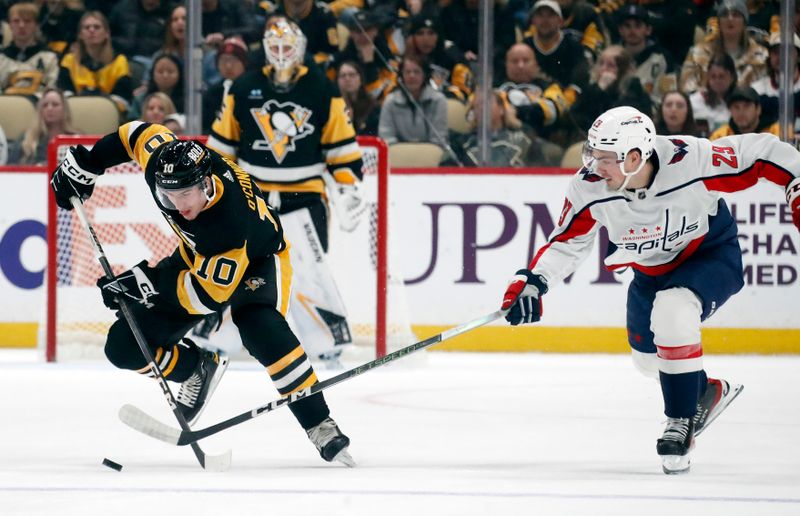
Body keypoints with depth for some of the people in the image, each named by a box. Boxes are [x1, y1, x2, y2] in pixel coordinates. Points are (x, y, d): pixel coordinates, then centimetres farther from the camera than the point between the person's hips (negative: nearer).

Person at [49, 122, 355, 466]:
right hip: (198, 255, 6)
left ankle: (320, 426, -28)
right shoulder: (164, 161, -28)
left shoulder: (232, 223, -42)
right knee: (124, 346, -5)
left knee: (260, 328, -38)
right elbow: (138, 133, -5)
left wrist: (149, 282, -37)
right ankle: (199, 368, 23)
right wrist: (84, 165, 0)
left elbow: (210, 295, -34)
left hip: (257, 260, -6)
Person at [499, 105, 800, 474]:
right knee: (647, 356, 14)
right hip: (652, 270, 6)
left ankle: (681, 423, -19)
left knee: (672, 311, -32)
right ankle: (707, 392, 45)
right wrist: (532, 283, -21)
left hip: (712, 253, -6)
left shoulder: (692, 160, -36)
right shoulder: (589, 188, -24)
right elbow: (567, 242, -9)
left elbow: (765, 153, -24)